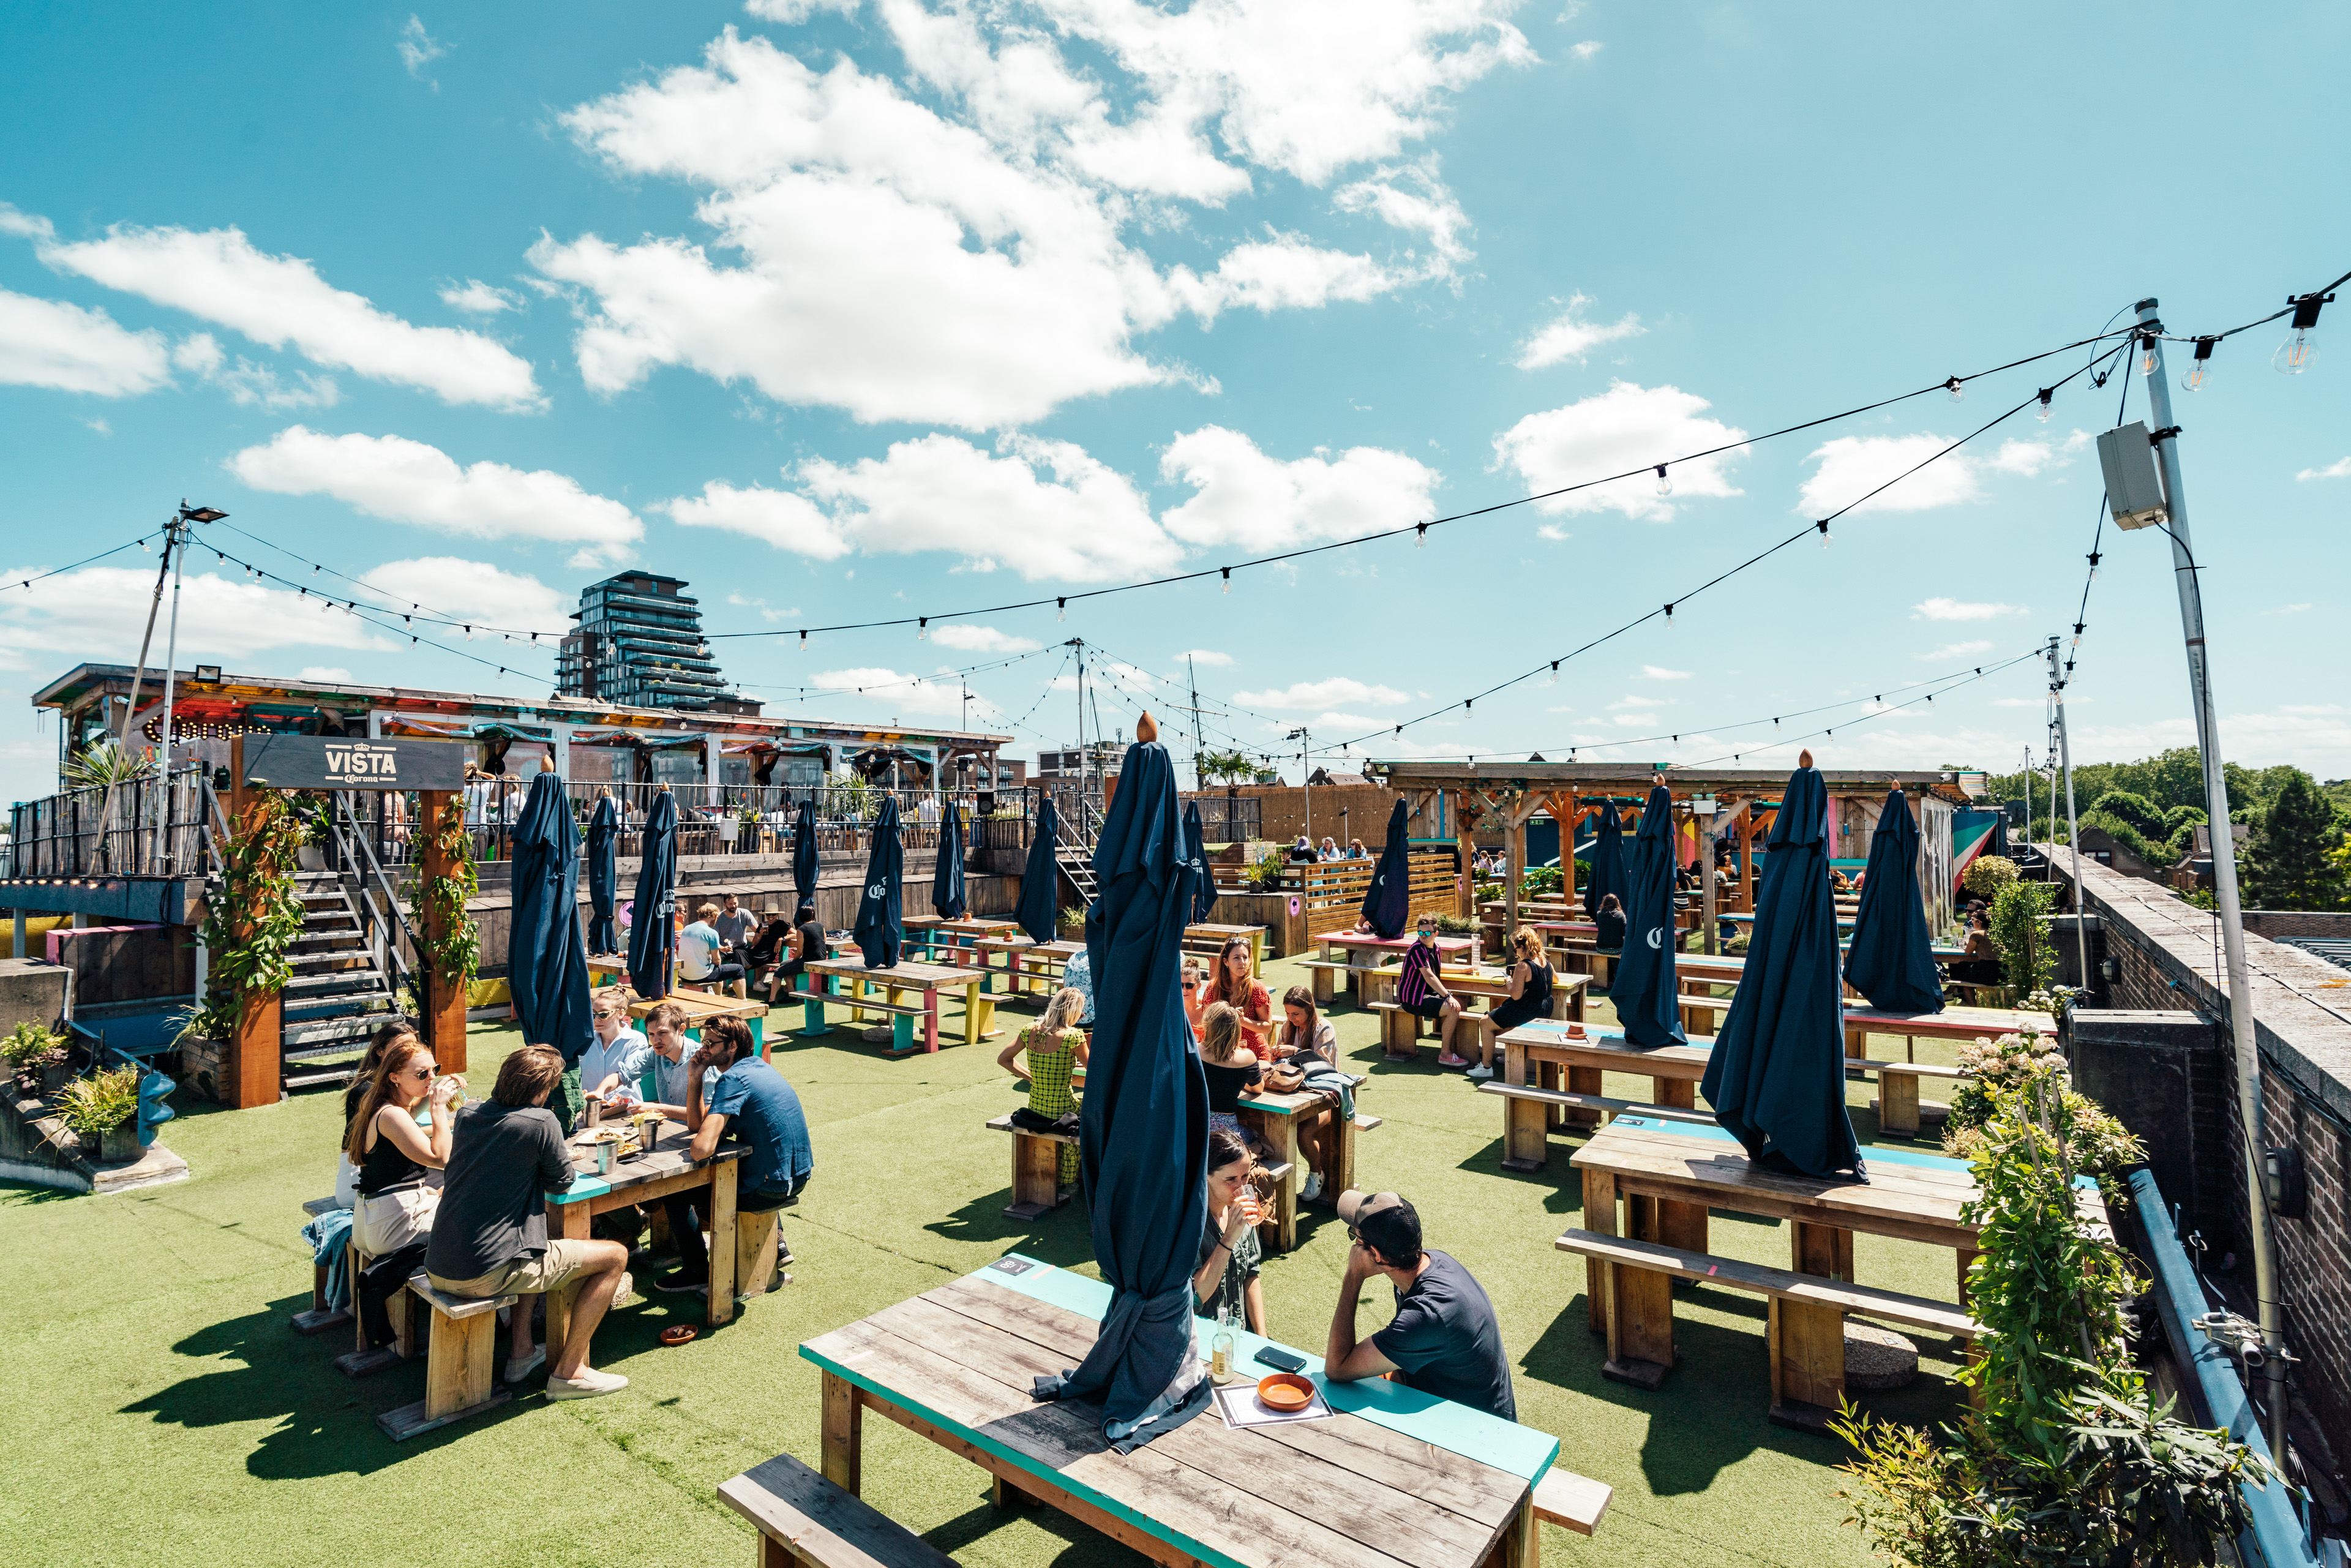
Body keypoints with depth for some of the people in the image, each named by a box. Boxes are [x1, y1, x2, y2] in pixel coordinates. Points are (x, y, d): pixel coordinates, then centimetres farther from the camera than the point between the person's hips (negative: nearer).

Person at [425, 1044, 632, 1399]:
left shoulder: (467, 1114, 5)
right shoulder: (540, 1121, -16)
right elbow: (562, 1183, -2)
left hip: (438, 1269, 8)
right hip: (486, 1275, -8)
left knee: (534, 1245, 37)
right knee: (615, 1255, 2)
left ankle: (522, 1352, 34)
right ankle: (568, 1370, 9)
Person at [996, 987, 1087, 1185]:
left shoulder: (1031, 1031, -4)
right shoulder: (1073, 1037, -21)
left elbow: (1002, 1059, 7)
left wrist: (1031, 1077, 9)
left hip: (1035, 1110, 7)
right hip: (1062, 1113, -6)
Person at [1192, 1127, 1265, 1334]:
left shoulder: (1243, 1206, -1)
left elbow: (1251, 1275, 9)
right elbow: (1192, 1298, -24)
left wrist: (1262, 1338, 4)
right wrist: (1230, 1238, -29)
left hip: (1242, 1333, 5)